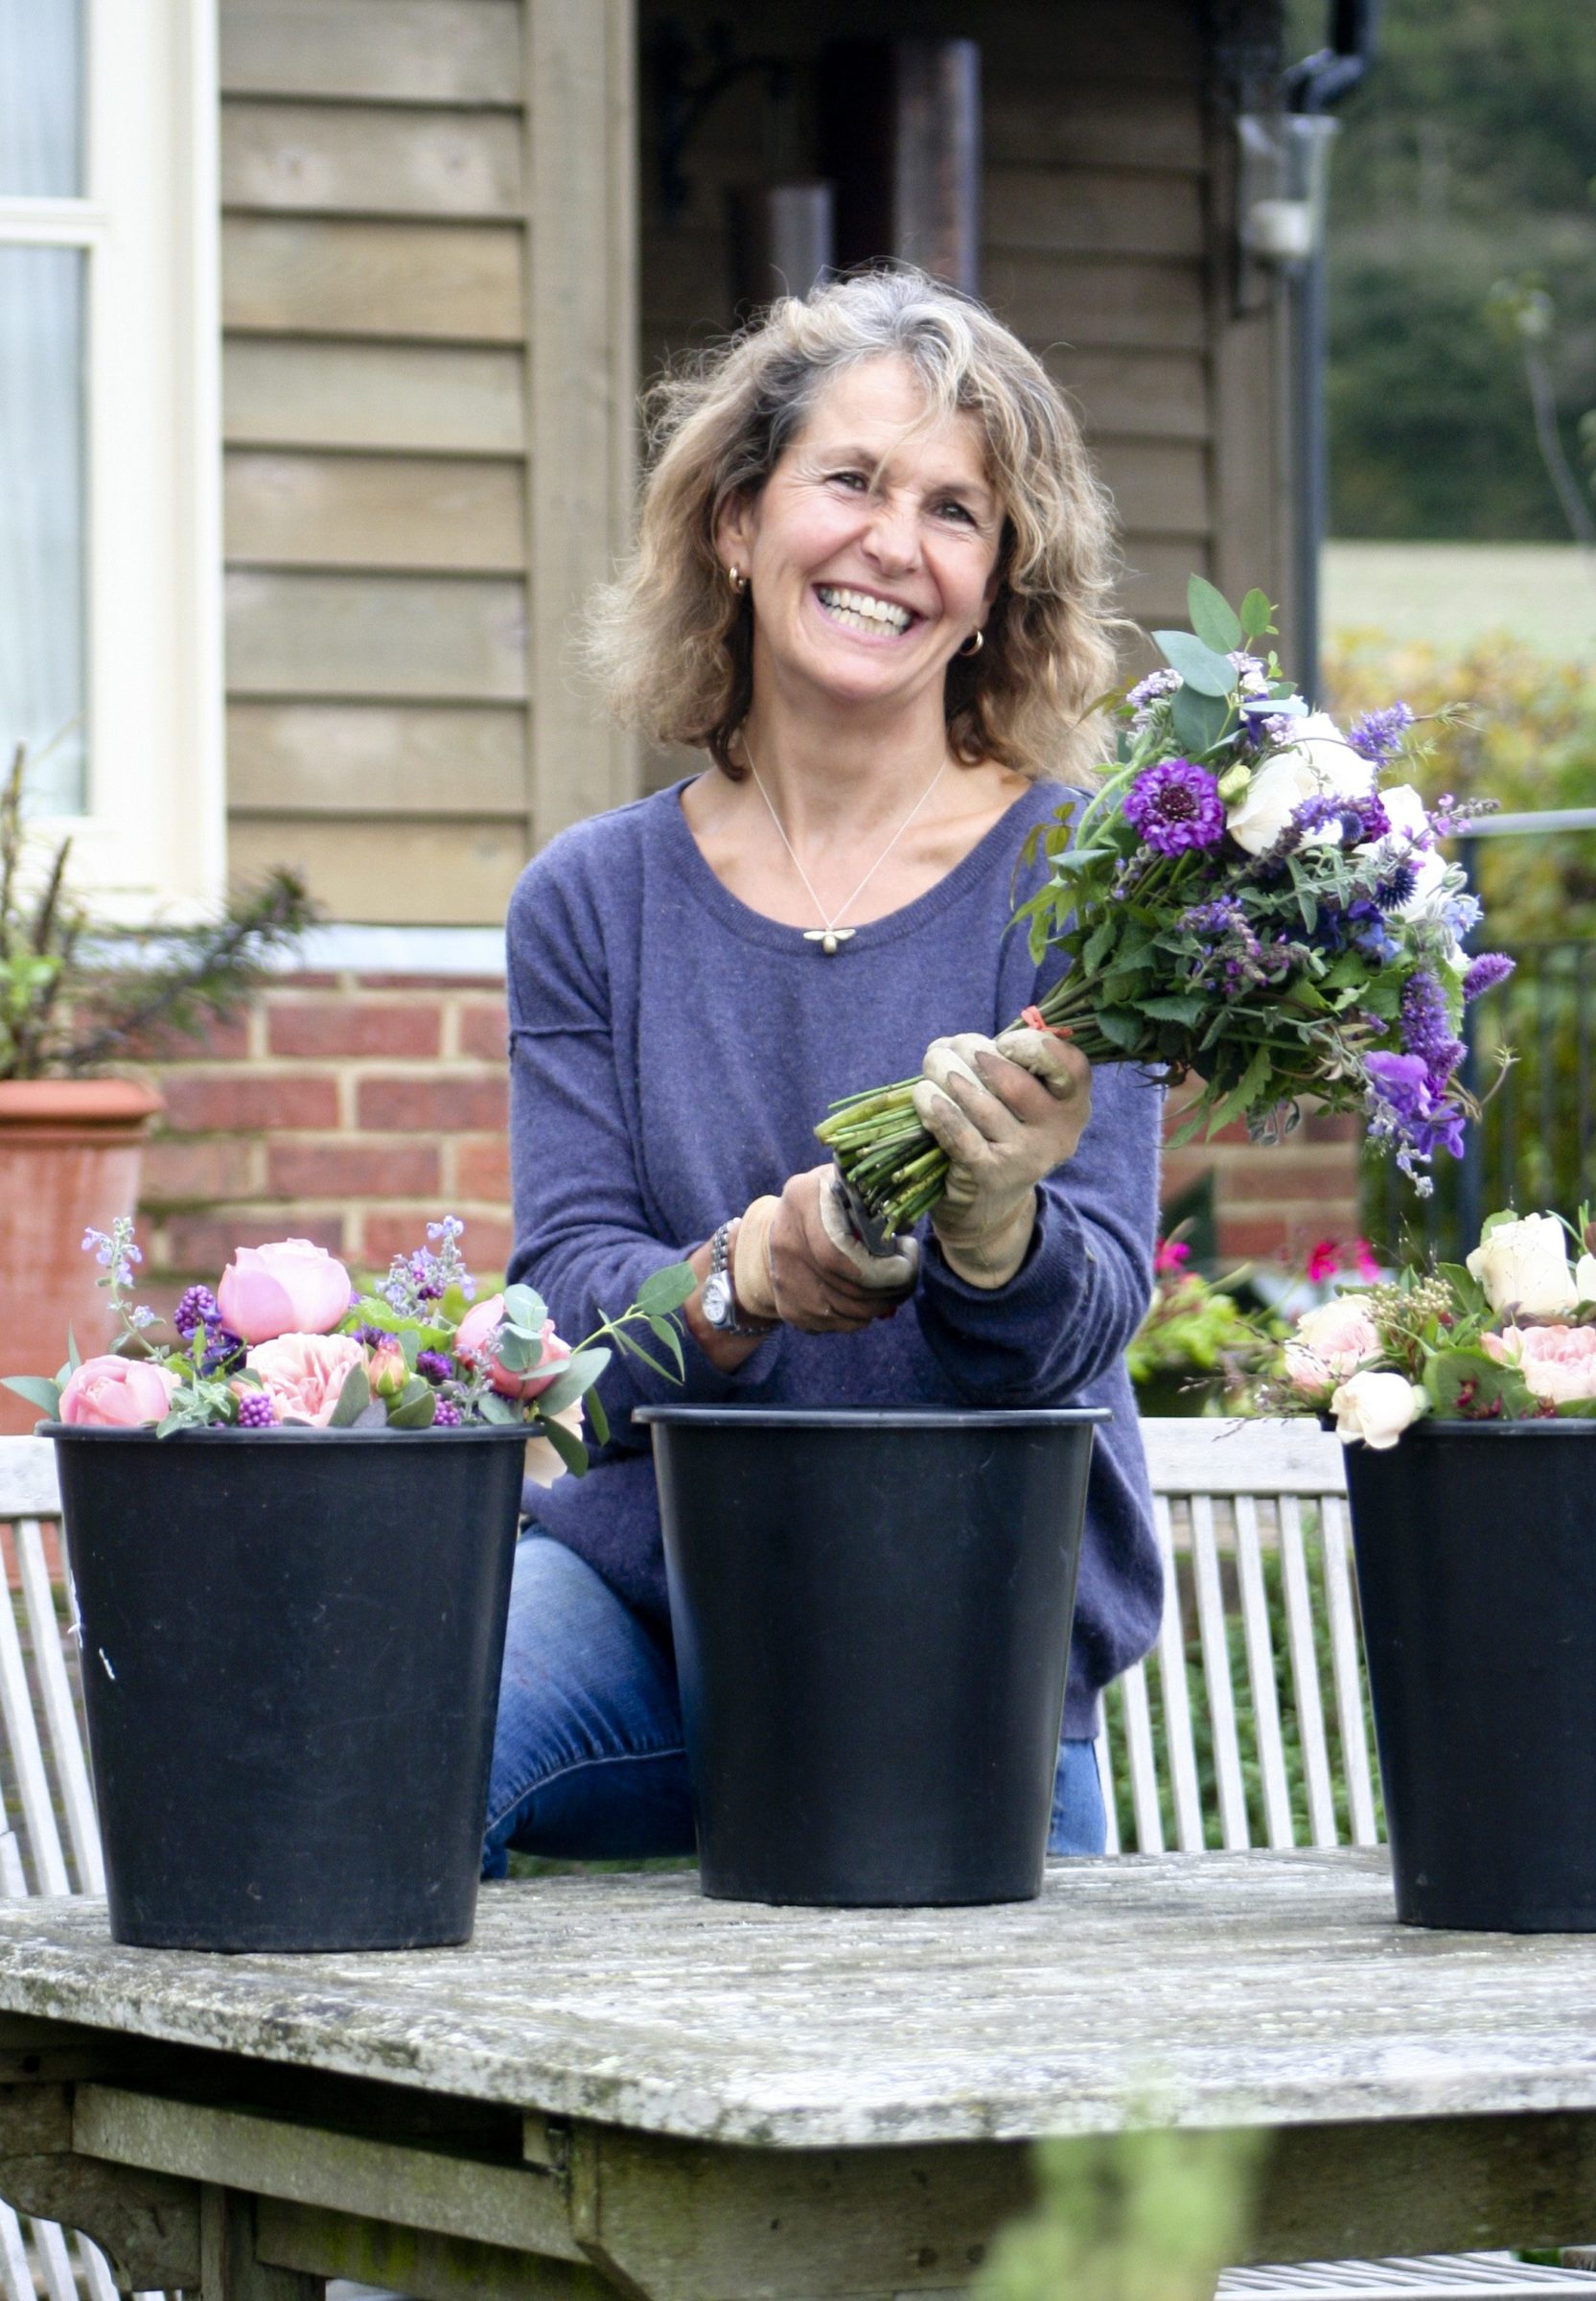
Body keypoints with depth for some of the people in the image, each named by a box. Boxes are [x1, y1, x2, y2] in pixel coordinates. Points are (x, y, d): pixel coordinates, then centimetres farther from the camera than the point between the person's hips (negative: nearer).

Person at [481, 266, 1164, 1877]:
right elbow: (570, 1291, -3)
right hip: (660, 1575, 0)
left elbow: (1078, 1325, -8)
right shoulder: (592, 902, 6)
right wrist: (746, 1275, -26)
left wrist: (994, 1227, -32)